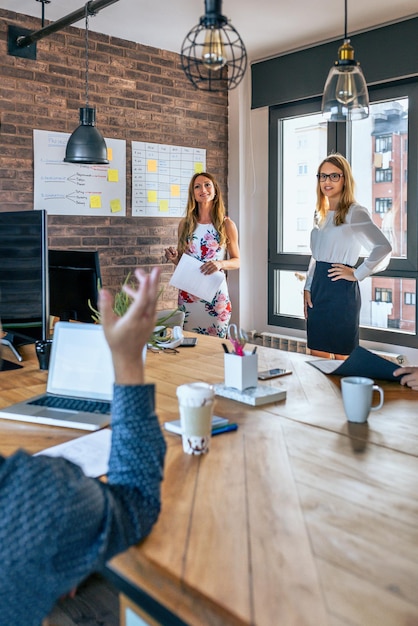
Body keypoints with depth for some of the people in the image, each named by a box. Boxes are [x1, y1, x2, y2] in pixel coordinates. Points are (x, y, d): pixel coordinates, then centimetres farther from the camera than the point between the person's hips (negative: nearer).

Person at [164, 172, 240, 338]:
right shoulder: (185, 224, 8)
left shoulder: (226, 224, 1)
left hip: (215, 292, -2)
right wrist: (174, 258, -6)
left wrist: (221, 264, -16)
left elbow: (237, 261, 3)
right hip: (188, 293, 2)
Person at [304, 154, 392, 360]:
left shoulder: (355, 213, -10)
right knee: (318, 358, 11)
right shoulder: (320, 215, 14)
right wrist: (308, 288, 12)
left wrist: (357, 274, -16)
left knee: (342, 358, 2)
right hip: (318, 291, 7)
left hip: (341, 291, -7)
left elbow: (383, 248, -22)